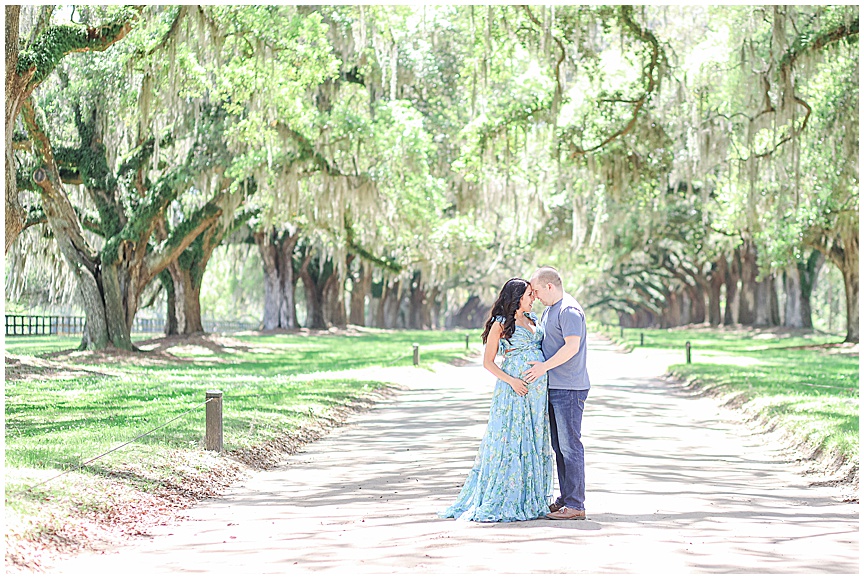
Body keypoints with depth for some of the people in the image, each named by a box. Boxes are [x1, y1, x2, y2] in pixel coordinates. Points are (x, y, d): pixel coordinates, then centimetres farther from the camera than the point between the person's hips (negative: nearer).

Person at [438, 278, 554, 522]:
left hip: (538, 387, 7)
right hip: (514, 387, -7)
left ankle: (532, 499, 12)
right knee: (511, 439, -7)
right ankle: (502, 501, -2)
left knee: (534, 440, 7)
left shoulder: (532, 319, 16)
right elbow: (488, 362, -4)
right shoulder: (500, 324, -3)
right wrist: (511, 381, -16)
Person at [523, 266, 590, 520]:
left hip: (569, 388, -10)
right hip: (554, 387, 10)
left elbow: (572, 346, -23)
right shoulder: (548, 311, 19)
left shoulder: (569, 310, -14)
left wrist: (545, 366, -22)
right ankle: (565, 499, 19)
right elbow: (539, 342, 29)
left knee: (570, 445, -8)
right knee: (559, 446, 13)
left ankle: (575, 505, -5)